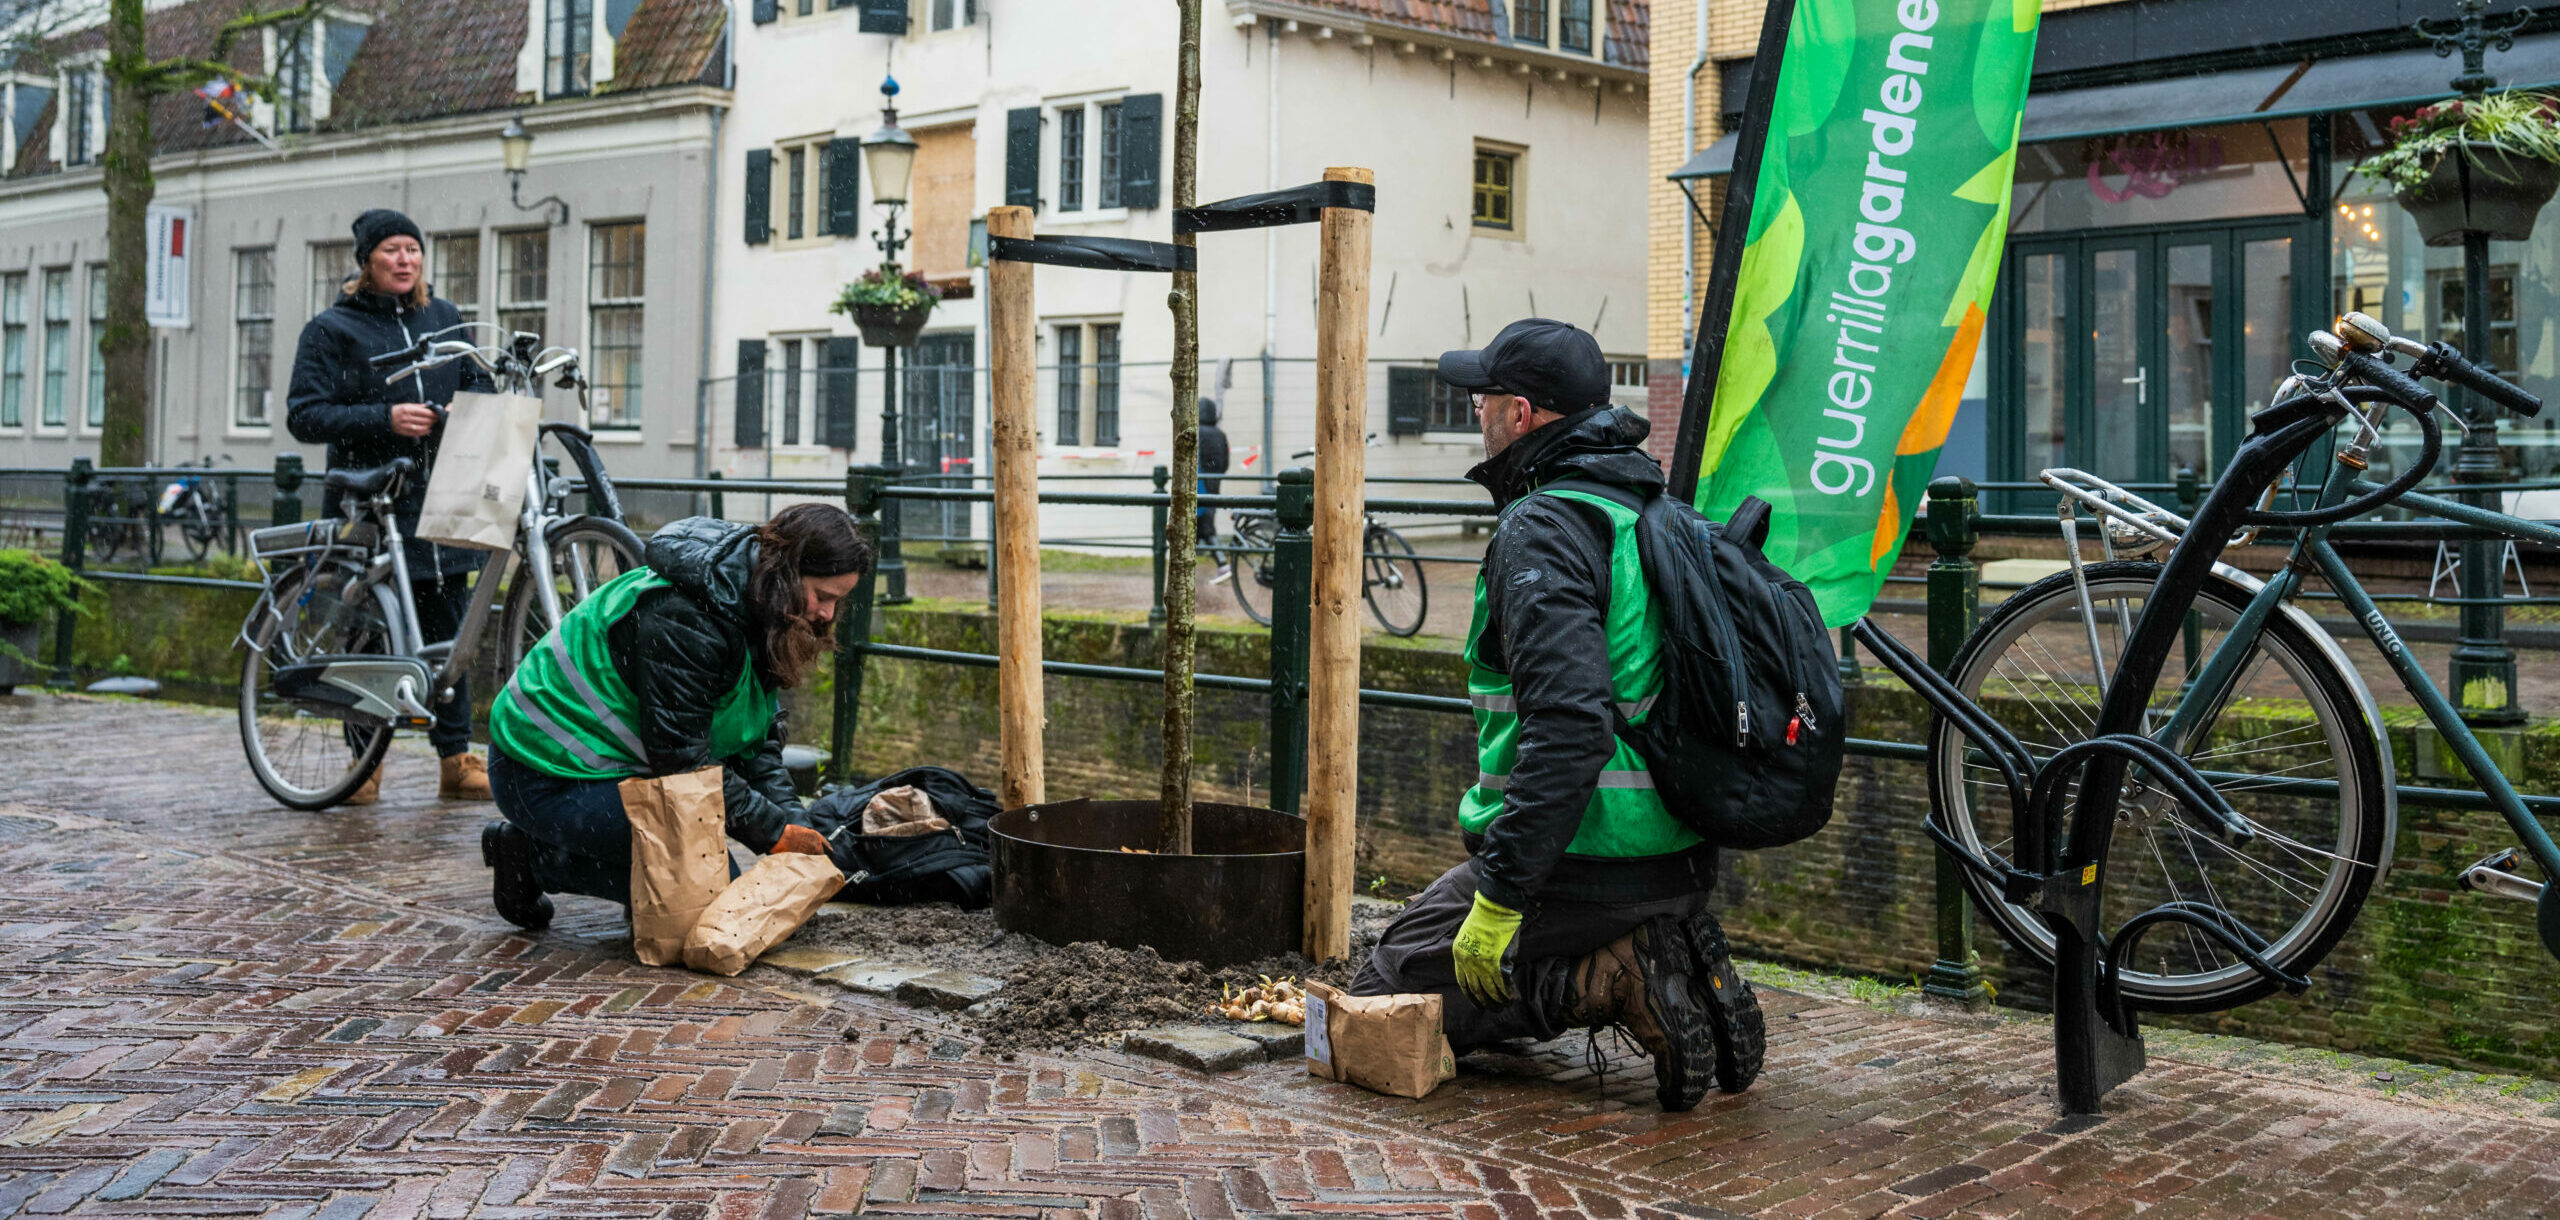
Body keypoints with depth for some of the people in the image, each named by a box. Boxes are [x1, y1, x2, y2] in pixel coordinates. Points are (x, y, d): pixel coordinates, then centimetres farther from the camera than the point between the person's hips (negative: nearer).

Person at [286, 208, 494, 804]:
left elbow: (479, 384, 23)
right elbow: (304, 415, -5)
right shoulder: (332, 329, 1)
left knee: (448, 631, 2)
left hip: (438, 500, 3)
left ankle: (456, 759, 8)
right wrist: (383, 418, -17)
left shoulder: (445, 319, 14)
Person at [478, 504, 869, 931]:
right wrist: (775, 834, -20)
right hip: (549, 777, -10)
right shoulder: (682, 619, -28)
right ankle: (534, 857, -6)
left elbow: (758, 741, 4)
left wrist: (796, 826, -9)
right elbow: (683, 761, -25)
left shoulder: (751, 607, 1)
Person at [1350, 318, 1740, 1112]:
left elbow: (1569, 727, -29)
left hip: (1582, 864, -9)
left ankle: (1604, 982, -10)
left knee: (1385, 996, 5)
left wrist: (1499, 899, -25)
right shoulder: (1652, 509, 12)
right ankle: (1671, 952, 7)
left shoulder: (1542, 528, -17)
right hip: (1680, 861, 9)